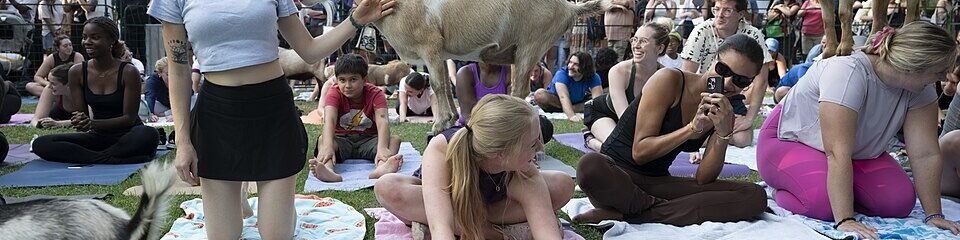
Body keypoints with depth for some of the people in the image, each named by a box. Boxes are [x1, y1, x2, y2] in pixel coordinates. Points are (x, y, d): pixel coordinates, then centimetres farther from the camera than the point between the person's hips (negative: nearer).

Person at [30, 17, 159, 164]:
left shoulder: (128, 72, -12)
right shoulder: (77, 72, 0)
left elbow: (129, 118, -12)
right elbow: (80, 113, 3)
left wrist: (93, 123, -25)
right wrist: (80, 122, -22)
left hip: (126, 135, -4)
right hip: (98, 136, 4)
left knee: (149, 135, -39)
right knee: (40, 144, -16)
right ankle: (113, 159, -27)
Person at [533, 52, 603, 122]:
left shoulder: (594, 78, -20)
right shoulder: (562, 74, -30)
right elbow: (563, 97, -44)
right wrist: (571, 115, -60)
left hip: (579, 102, 2)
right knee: (539, 95, -33)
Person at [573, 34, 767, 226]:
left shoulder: (724, 114, 6)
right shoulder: (670, 80, -9)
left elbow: (704, 180, -4)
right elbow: (640, 153, -13)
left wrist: (723, 134, -17)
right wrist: (692, 128, -21)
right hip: (616, 176, -6)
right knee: (591, 166, -42)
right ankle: (664, 209, -15)